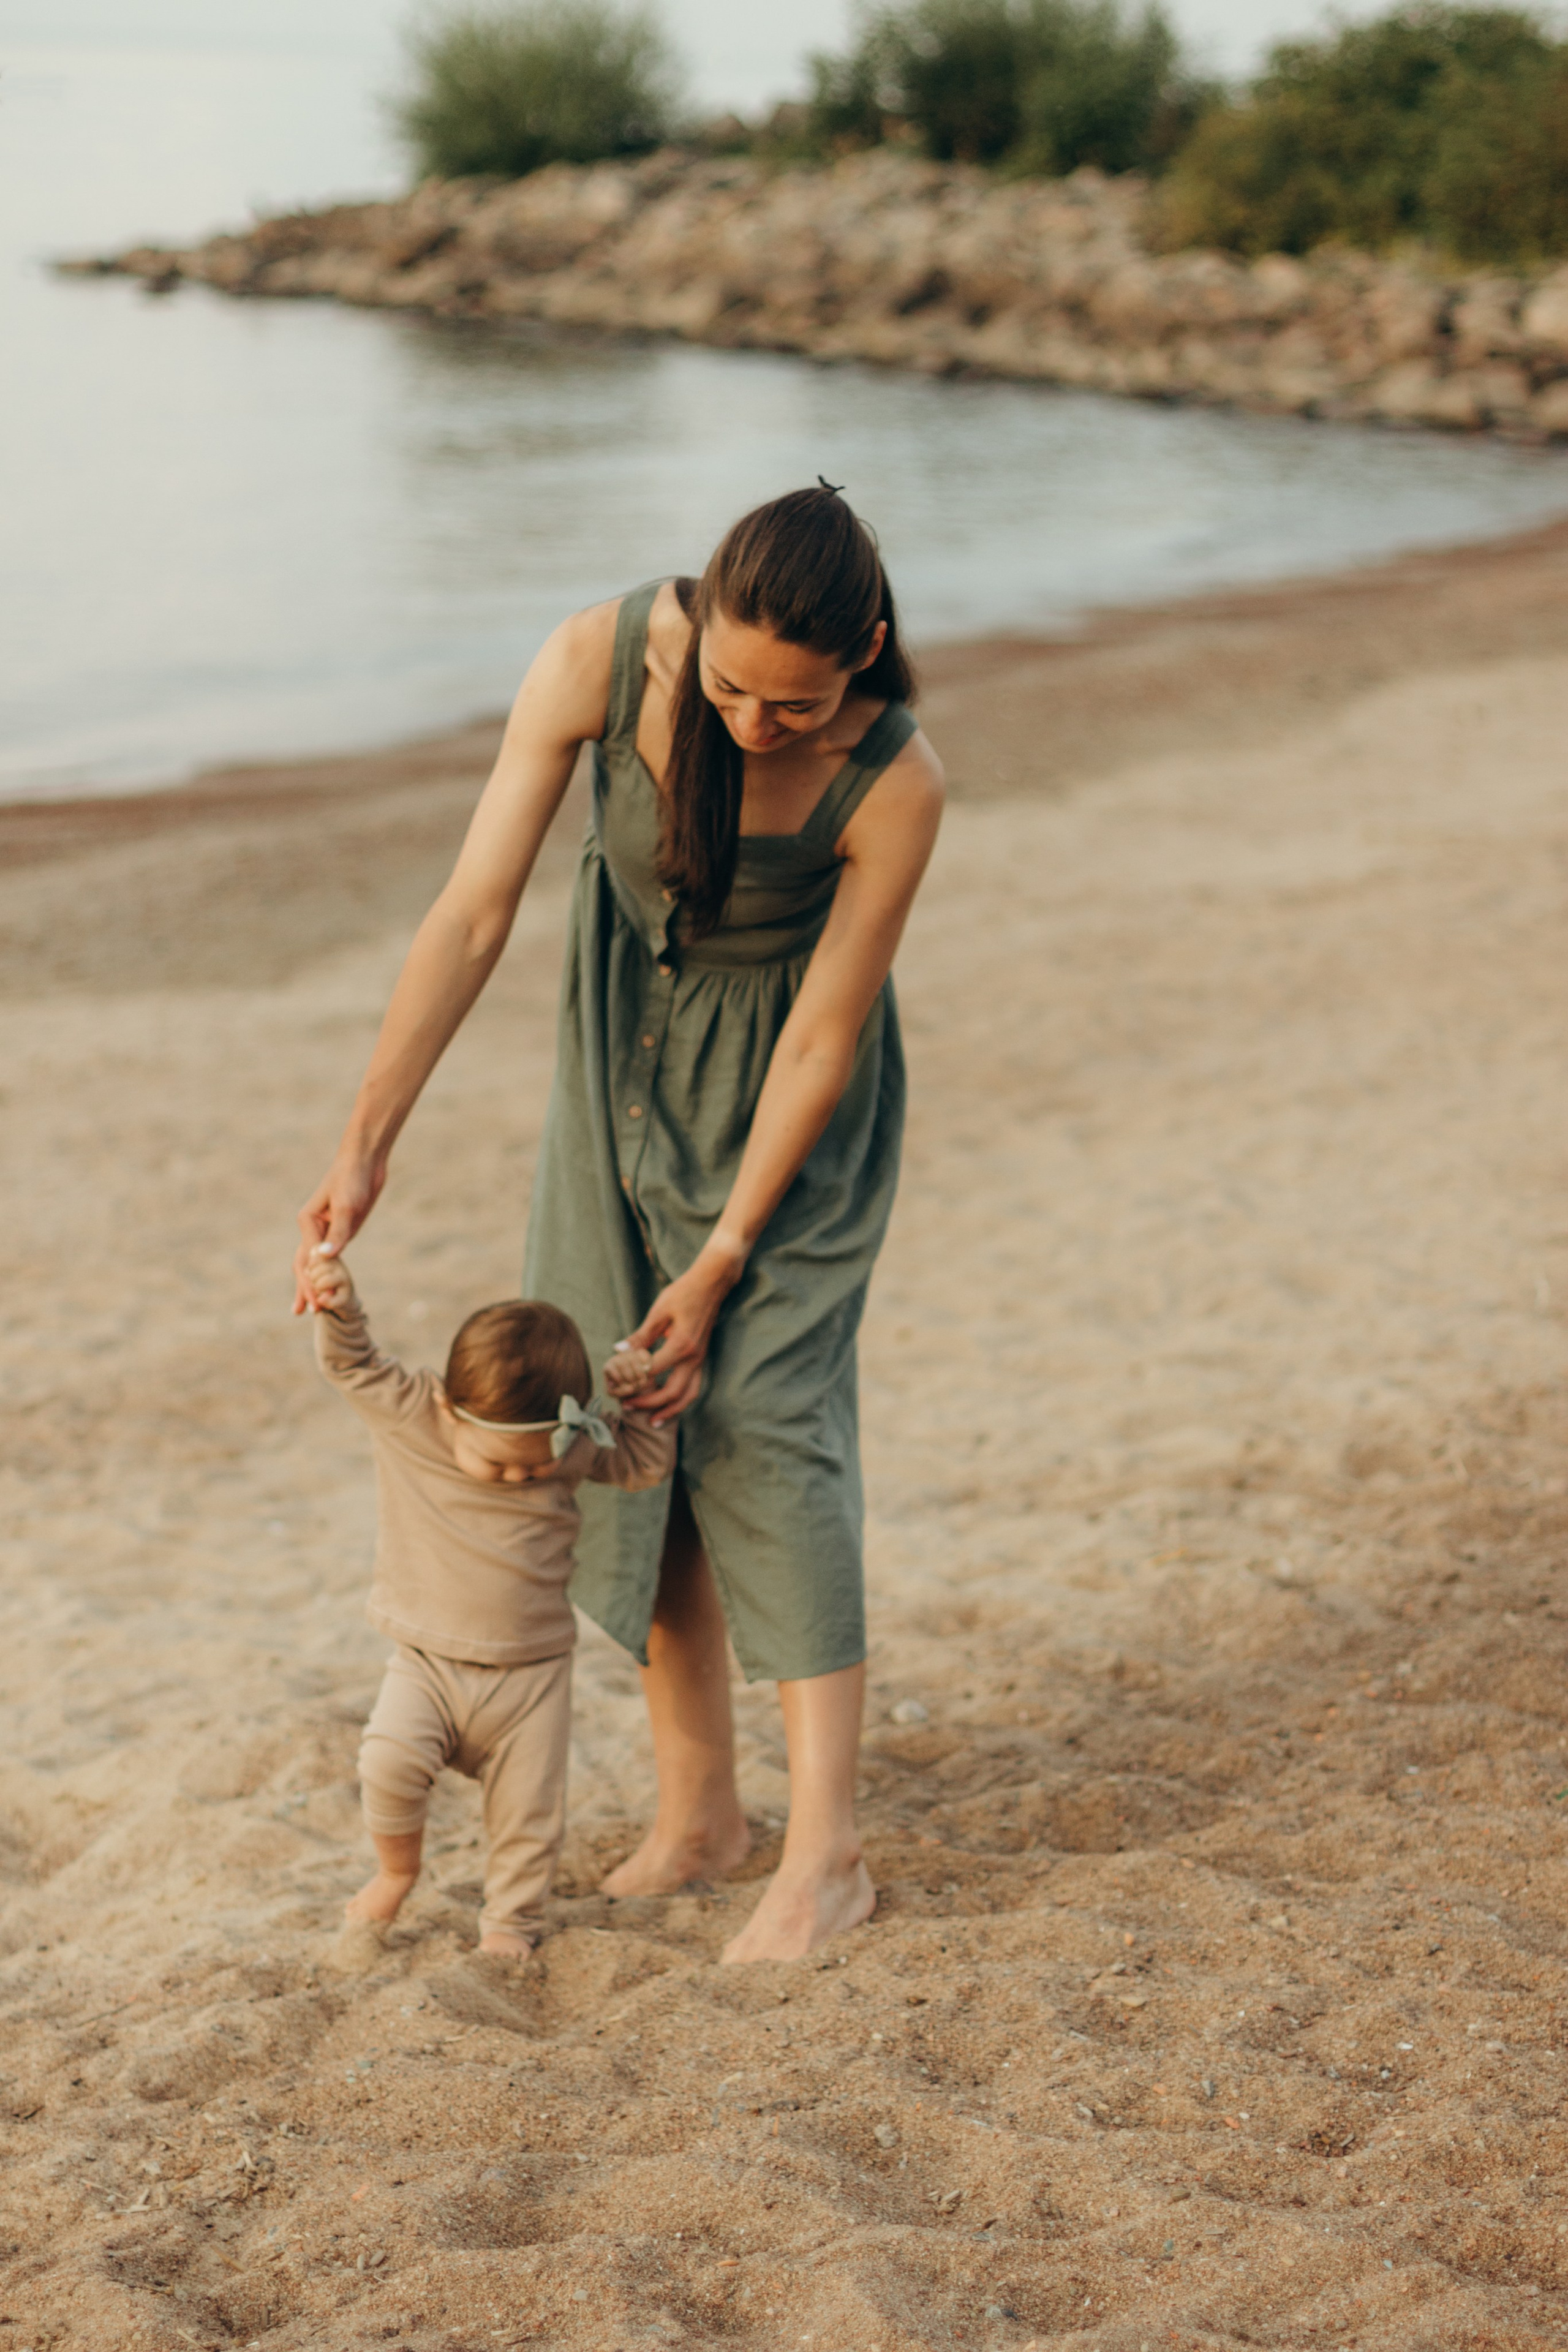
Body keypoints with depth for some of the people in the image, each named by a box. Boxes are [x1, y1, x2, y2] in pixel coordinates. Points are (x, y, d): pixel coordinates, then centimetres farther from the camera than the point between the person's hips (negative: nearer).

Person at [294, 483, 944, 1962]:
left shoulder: (893, 786, -31)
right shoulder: (601, 661, -26)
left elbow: (822, 1042, -22)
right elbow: (473, 914, -22)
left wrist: (722, 1267, -18)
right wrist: (366, 1146, -24)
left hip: (787, 1089, -3)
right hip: (627, 1036, 4)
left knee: (761, 1412, -12)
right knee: (621, 1411, 3)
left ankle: (825, 1855, -7)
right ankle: (698, 1810, 15)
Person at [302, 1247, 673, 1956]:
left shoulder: (573, 1445, -5)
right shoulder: (405, 1414, -12)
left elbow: (645, 1464, 6)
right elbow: (351, 1361, -12)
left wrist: (638, 1398, -10)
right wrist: (338, 1306, -30)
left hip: (532, 1672, 1)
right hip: (429, 1662, -1)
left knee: (528, 1809, 4)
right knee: (391, 1759, -23)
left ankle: (510, 1921, 27)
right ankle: (396, 1869, 6)